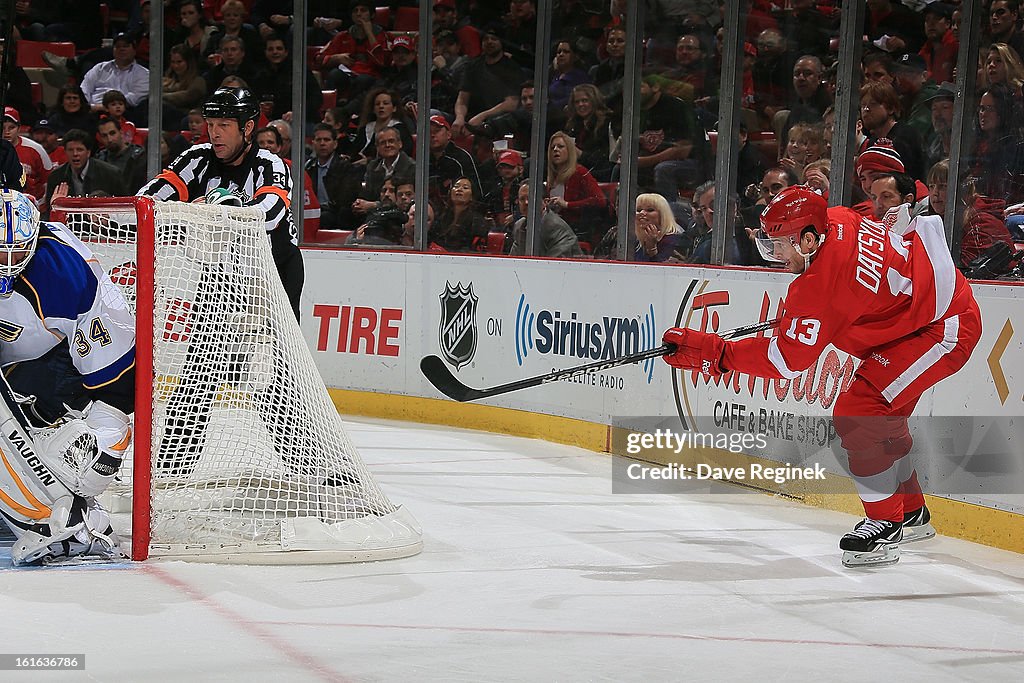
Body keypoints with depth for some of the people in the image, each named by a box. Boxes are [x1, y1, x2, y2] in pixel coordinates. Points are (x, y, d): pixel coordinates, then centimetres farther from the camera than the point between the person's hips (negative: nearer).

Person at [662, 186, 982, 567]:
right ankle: (912, 515, 33)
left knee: (859, 414, -18)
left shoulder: (822, 283, -29)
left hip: (945, 327, -11)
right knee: (883, 417, 18)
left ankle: (885, 525, -11)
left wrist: (712, 353, -26)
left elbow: (785, 360, -26)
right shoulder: (836, 221, -4)